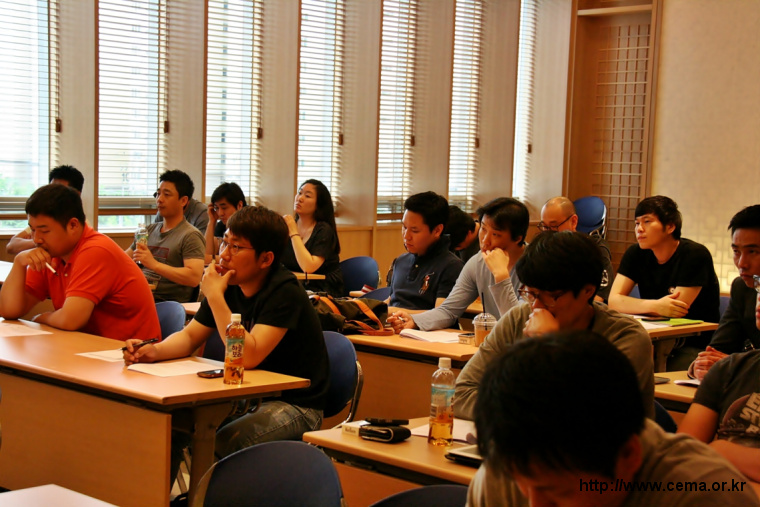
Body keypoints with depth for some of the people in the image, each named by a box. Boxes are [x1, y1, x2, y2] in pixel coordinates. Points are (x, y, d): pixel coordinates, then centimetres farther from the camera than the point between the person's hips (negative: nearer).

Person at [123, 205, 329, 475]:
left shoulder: (285, 293, -21)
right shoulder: (230, 286, 1)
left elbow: (249, 356, -30)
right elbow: (189, 336, 7)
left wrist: (215, 297, -26)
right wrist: (154, 351, -14)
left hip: (296, 405, -7)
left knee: (222, 443, -31)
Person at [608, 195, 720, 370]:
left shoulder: (695, 255, -12)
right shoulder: (636, 253, 3)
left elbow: (677, 310, -15)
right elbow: (614, 300, -9)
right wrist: (655, 306, -25)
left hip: (695, 345, -5)